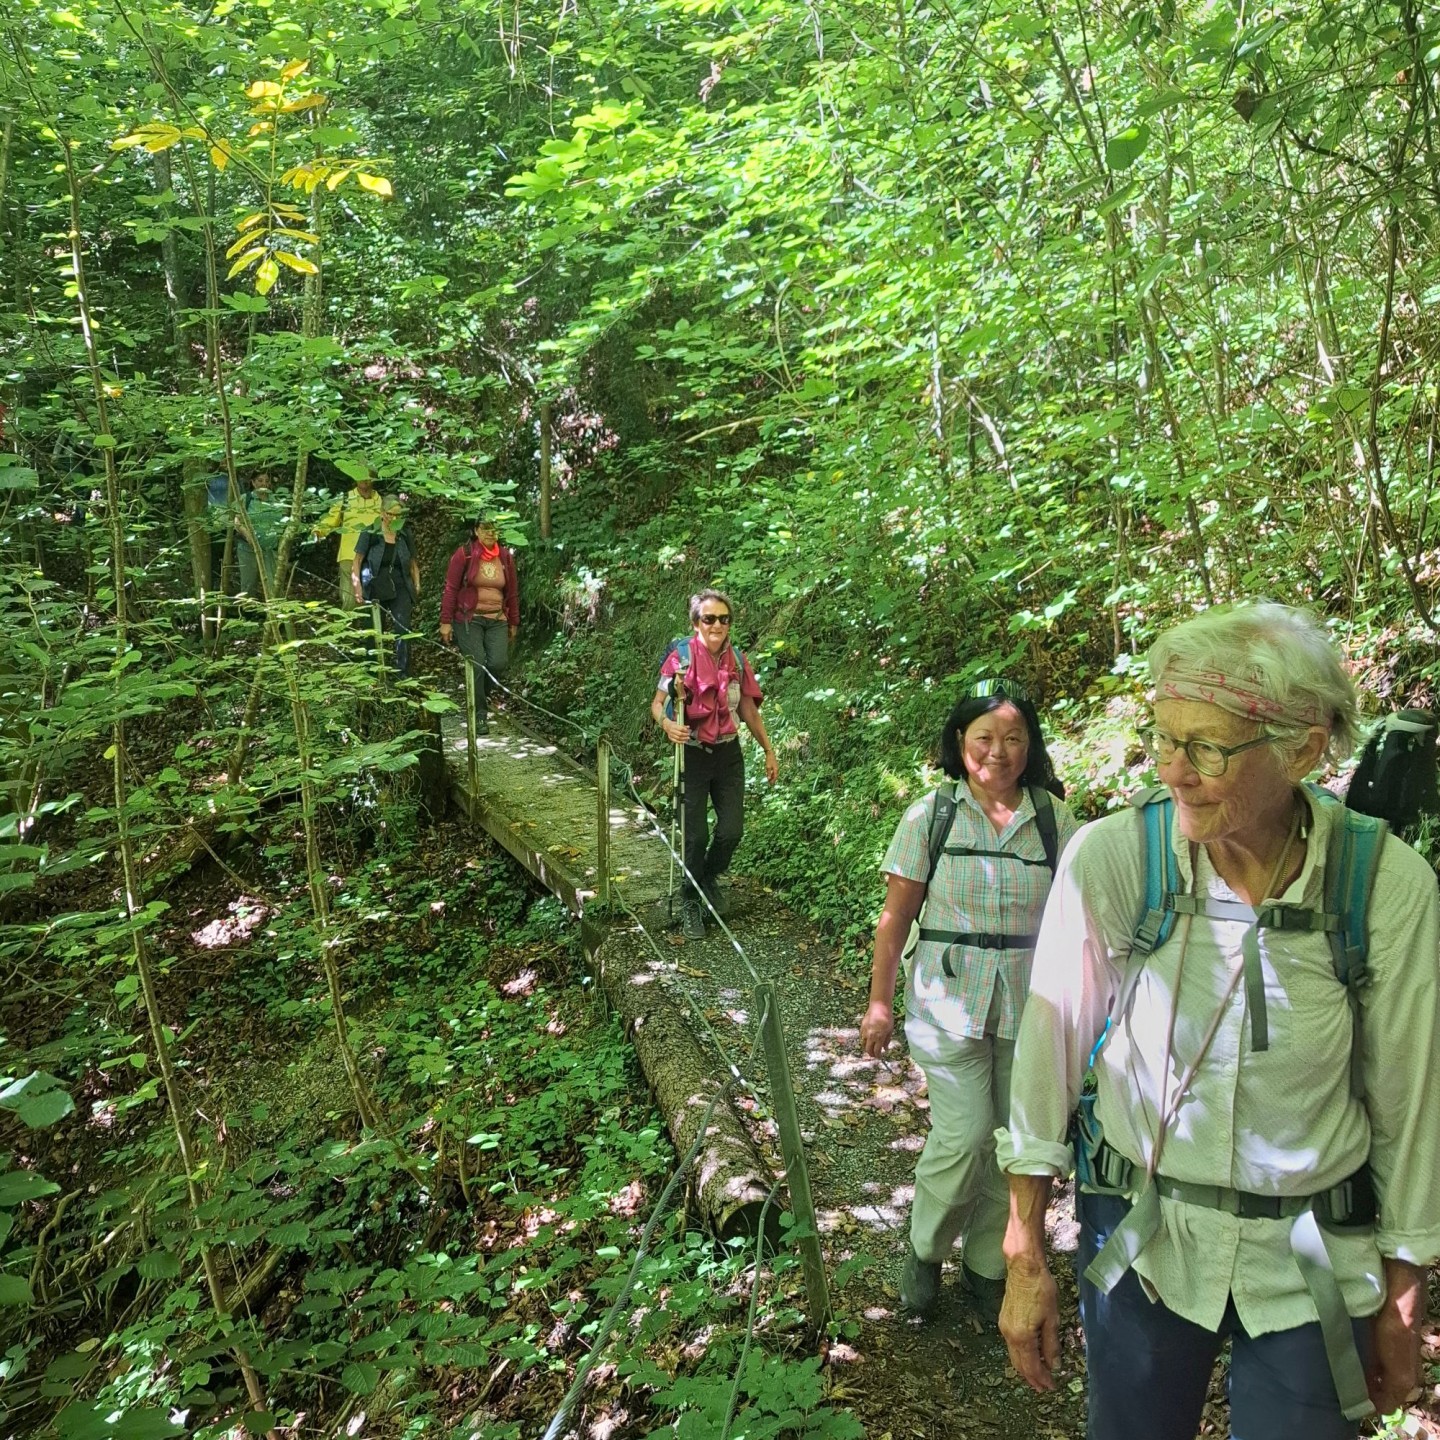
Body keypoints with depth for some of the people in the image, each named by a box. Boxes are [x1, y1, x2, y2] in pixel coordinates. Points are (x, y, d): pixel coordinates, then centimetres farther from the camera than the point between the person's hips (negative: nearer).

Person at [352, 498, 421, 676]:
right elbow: (357, 562, -2)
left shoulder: (404, 537, 3)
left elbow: (413, 563, 15)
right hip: (375, 591, -1)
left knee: (402, 629, -13)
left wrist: (417, 585, 4)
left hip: (400, 590, 1)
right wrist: (357, 589, -8)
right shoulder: (371, 535, -5)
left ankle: (402, 674, -8)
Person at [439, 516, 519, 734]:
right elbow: (451, 589, -3)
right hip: (468, 619, -3)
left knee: (499, 662, -12)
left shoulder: (505, 556, 8)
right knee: (477, 664, -12)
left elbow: (512, 592, 14)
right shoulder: (464, 554, -3)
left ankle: (481, 695, 20)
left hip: (497, 620, 3)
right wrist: (446, 621, -6)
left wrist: (513, 623, 16)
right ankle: (480, 714, 2)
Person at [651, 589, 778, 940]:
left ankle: (710, 878, 31)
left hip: (728, 753, 4)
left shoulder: (736, 660, 1)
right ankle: (691, 902, 20)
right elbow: (657, 704, -10)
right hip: (693, 754, -4)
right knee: (696, 835, -2)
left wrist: (769, 751, 14)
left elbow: (749, 710, 11)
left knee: (732, 829, 0)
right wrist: (667, 724, -33)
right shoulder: (681, 657, -11)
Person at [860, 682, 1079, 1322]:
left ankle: (987, 1266, 31)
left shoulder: (1055, 820, 1)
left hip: (1029, 1005, 2)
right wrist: (879, 1001, 1)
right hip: (949, 1000, -2)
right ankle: (925, 1251, 21)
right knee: (963, 1137, -8)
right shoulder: (929, 817, -3)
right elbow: (896, 916, 0)